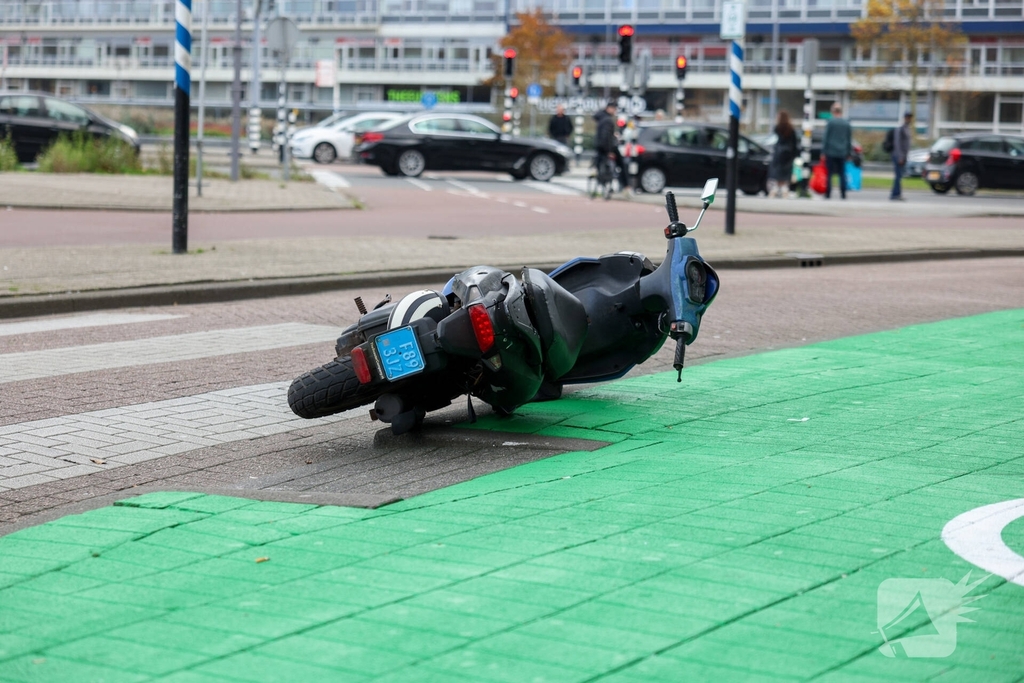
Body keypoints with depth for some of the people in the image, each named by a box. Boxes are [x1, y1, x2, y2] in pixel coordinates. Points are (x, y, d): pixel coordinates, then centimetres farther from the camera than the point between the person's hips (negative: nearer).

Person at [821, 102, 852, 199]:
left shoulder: (830, 122, -7)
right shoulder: (847, 123, 6)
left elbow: (825, 138, -7)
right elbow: (849, 139, 11)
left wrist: (823, 152, -3)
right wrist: (849, 153, 18)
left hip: (831, 152, -4)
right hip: (842, 153, 4)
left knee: (829, 174, -1)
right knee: (842, 174, 8)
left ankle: (828, 194, -4)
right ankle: (843, 194, 5)